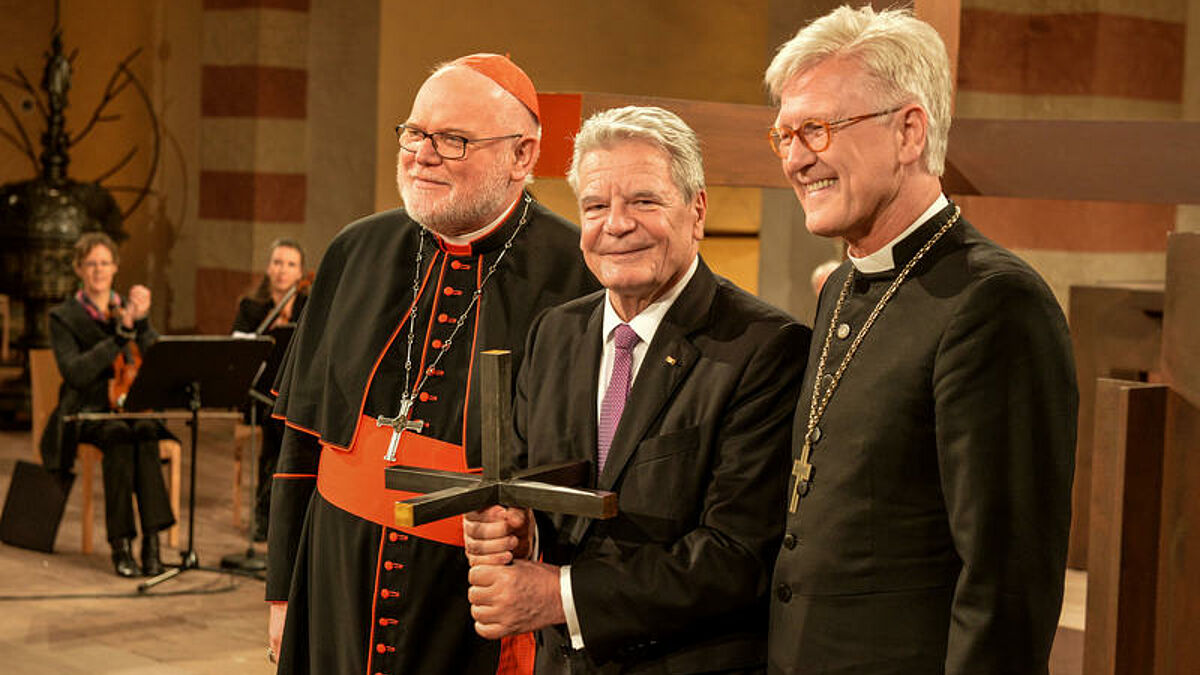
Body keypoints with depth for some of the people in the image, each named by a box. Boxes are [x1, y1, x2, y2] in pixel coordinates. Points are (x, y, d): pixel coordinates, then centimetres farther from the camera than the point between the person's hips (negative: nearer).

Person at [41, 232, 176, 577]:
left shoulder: (129, 308, 15)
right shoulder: (63, 317, 5)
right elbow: (75, 372, -13)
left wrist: (141, 322, -15)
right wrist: (121, 335, -19)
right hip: (87, 412, -2)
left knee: (145, 432, -33)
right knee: (118, 434, -35)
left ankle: (151, 540, -36)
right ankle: (121, 544, -32)